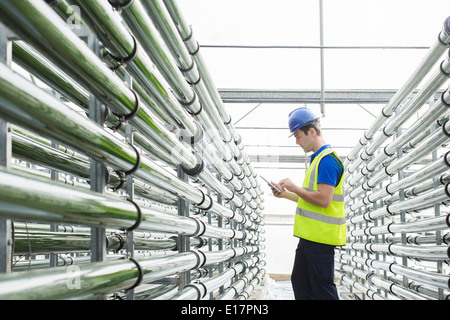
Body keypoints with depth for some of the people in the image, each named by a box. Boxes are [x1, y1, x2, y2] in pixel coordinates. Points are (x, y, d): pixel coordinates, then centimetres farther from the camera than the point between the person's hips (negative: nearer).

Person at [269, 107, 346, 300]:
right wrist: (287, 195, 15)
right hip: (310, 234, 10)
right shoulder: (317, 159, 17)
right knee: (299, 282, 14)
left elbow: (323, 199, -23)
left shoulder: (327, 160, -15)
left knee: (322, 289, -5)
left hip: (321, 236, -10)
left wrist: (293, 187, -13)